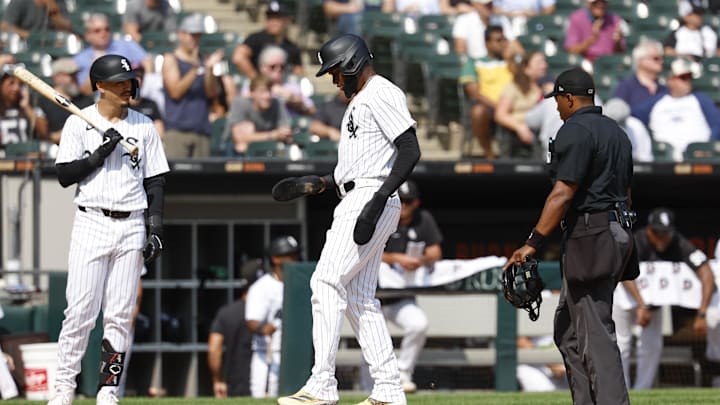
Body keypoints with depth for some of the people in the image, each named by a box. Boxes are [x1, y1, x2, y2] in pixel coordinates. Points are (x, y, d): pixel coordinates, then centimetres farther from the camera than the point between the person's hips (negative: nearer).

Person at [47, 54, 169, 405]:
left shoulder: (143, 126, 10)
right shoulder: (78, 123, 1)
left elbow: (155, 181, 12)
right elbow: (64, 176, -5)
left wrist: (155, 228, 3)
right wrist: (100, 153, -16)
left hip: (131, 227, 3)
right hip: (92, 223, -3)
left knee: (120, 315, 1)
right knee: (80, 311, -9)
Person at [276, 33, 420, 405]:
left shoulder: (382, 94, -10)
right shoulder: (358, 103, 23)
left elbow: (410, 150, -19)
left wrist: (378, 199, -26)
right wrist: (318, 183, 19)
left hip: (371, 201, -11)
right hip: (356, 203, 11)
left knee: (327, 283, -15)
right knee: (358, 296, 8)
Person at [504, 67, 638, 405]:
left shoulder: (575, 131, -11)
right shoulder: (617, 132, 19)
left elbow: (563, 193, -19)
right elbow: (625, 192, 20)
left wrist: (532, 244, -20)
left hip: (588, 237, -10)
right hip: (617, 235, 10)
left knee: (595, 334, -11)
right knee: (568, 331, 15)